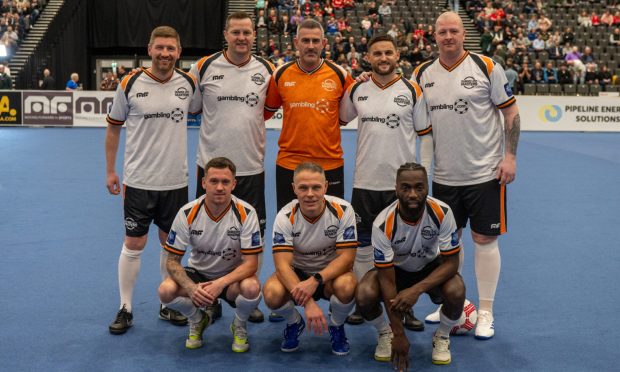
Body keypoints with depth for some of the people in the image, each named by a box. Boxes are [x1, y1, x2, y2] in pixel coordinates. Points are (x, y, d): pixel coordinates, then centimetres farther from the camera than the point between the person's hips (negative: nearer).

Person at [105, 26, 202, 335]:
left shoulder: (188, 83, -1)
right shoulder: (130, 84, -7)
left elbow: (200, 110, 18)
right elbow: (113, 127, 4)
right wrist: (110, 171, 4)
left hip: (176, 181, 3)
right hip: (139, 180, -2)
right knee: (133, 245, 3)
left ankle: (168, 306, 26)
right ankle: (125, 309, 16)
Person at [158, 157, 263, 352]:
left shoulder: (246, 213, -18)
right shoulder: (188, 213, -15)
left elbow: (251, 263, -19)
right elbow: (172, 261, -11)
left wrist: (220, 284, -35)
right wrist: (191, 288, -30)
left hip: (233, 276, -1)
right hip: (198, 274, 2)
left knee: (252, 287, -35)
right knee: (166, 290, -28)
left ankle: (239, 325, 2)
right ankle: (197, 320, 8)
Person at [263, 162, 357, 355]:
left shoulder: (343, 210, -19)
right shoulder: (285, 217, -19)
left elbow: (347, 257, -20)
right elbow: (282, 264, -25)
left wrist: (315, 280, -38)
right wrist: (308, 303, -39)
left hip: (330, 273, 0)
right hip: (297, 273, 0)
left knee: (346, 285, -35)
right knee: (271, 293, -31)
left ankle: (337, 326, 1)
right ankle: (294, 323, 6)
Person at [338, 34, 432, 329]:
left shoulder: (412, 91, 0)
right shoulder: (356, 90, 5)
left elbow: (425, 134, 4)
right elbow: (339, 120, 19)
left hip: (402, 182, -2)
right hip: (365, 181, 2)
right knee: (363, 244, 8)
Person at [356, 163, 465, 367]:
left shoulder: (442, 212, -27)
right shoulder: (383, 223, -29)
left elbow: (451, 262, -21)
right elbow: (387, 279, -25)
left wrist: (417, 289, -38)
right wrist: (399, 335, -26)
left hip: (432, 267, 1)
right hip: (395, 268, 0)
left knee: (456, 291, -32)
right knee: (364, 295, -30)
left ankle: (442, 337, 2)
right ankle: (386, 333, 4)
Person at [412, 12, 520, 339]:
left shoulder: (486, 67, -6)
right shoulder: (422, 74, 4)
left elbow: (510, 112, -4)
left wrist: (510, 155, -10)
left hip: (485, 173, -3)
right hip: (444, 175, 4)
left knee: (484, 239, 2)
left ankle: (485, 312, 15)